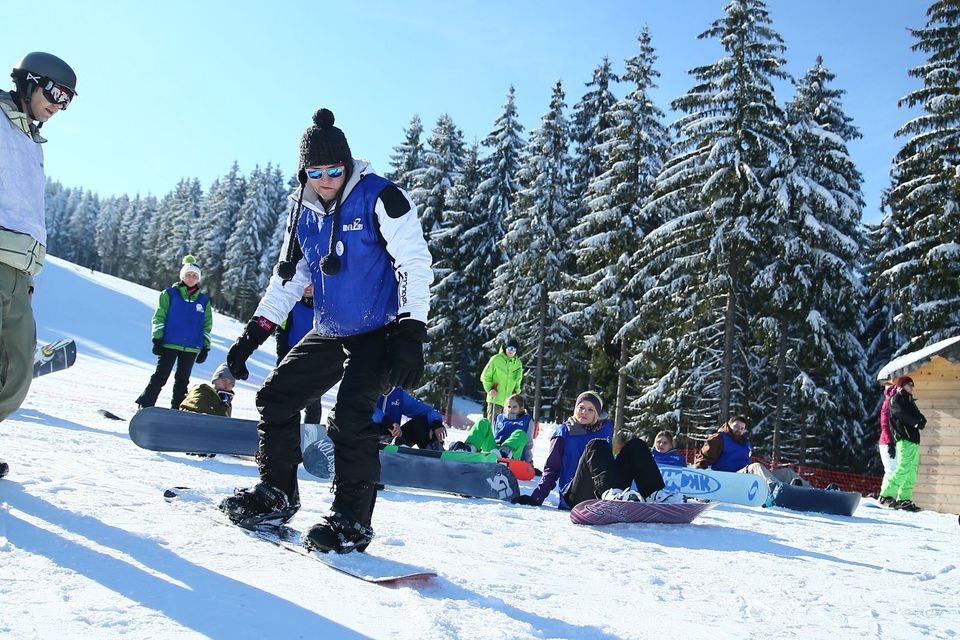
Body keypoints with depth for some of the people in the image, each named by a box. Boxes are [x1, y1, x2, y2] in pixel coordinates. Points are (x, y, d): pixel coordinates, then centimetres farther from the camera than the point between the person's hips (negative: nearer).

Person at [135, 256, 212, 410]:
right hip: (169, 344, -3)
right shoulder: (170, 294, 2)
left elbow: (207, 326, 13)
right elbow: (159, 317, 0)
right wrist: (157, 339, -7)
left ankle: (177, 409, 17)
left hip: (191, 348, 3)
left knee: (183, 379, 10)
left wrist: (205, 348, 9)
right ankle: (145, 406, 1)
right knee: (160, 376, -5)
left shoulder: (203, 300, 10)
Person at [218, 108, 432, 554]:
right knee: (276, 397, 8)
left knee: (350, 416, -21)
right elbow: (288, 275, 14)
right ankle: (276, 494, 23)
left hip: (380, 331, -7)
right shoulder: (304, 211, 5)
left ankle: (353, 521, -8)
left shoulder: (381, 198, -15)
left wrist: (410, 334, -26)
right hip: (329, 333, 8)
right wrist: (254, 332, 8)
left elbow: (414, 263, -18)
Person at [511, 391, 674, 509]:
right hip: (576, 496, -3)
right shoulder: (563, 432, 13)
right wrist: (537, 498, -4)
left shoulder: (604, 429, 21)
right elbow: (551, 469, 10)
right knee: (596, 445, -27)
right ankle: (610, 494, -54)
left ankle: (654, 494, -32)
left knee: (635, 445, -10)